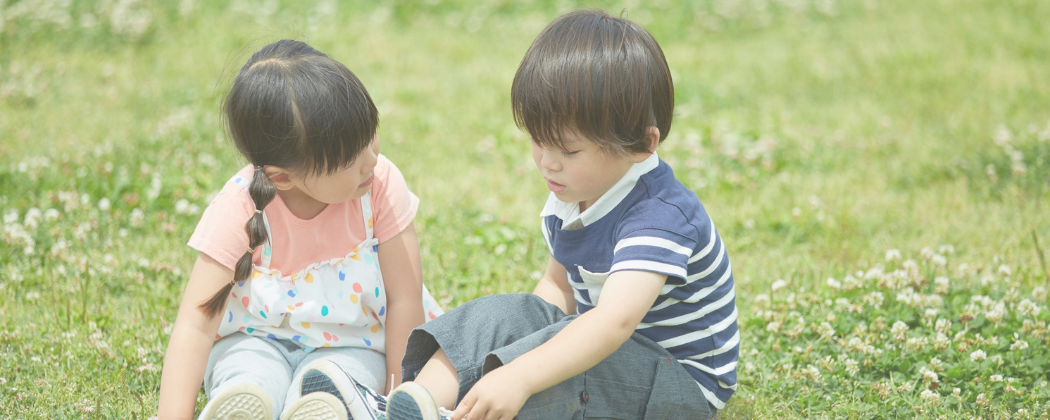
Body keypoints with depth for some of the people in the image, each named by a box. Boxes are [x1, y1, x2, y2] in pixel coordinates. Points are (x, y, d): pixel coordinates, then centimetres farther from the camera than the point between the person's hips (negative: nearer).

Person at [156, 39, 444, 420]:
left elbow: (404, 298, -10)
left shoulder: (381, 184, -17)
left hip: (349, 344, 1)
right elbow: (195, 326, -23)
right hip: (256, 338, 0)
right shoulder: (239, 210, -21)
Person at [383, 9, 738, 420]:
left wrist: (520, 376, -54)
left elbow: (614, 322, -42)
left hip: (683, 382, -8)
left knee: (573, 368, -34)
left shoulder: (661, 219, -29)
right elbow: (558, 284, 14)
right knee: (501, 314, -11)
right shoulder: (571, 197, 1)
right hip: (598, 346, 8)